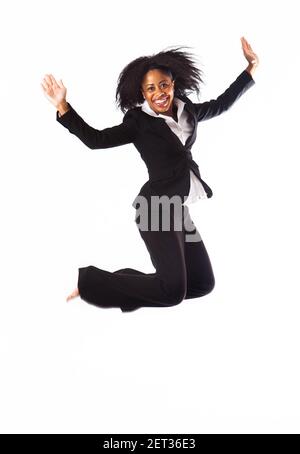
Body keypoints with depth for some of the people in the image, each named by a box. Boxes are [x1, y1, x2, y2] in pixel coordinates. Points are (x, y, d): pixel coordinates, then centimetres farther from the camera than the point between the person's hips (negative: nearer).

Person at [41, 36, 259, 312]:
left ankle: (125, 284, 13)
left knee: (203, 284, 11)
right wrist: (62, 106, -21)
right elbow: (96, 139, -12)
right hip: (157, 208, -8)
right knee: (173, 291, -14)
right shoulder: (138, 121, -6)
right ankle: (90, 282, -1)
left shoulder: (186, 111, 11)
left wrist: (251, 67, 28)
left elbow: (221, 104, 25)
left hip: (180, 209, 8)